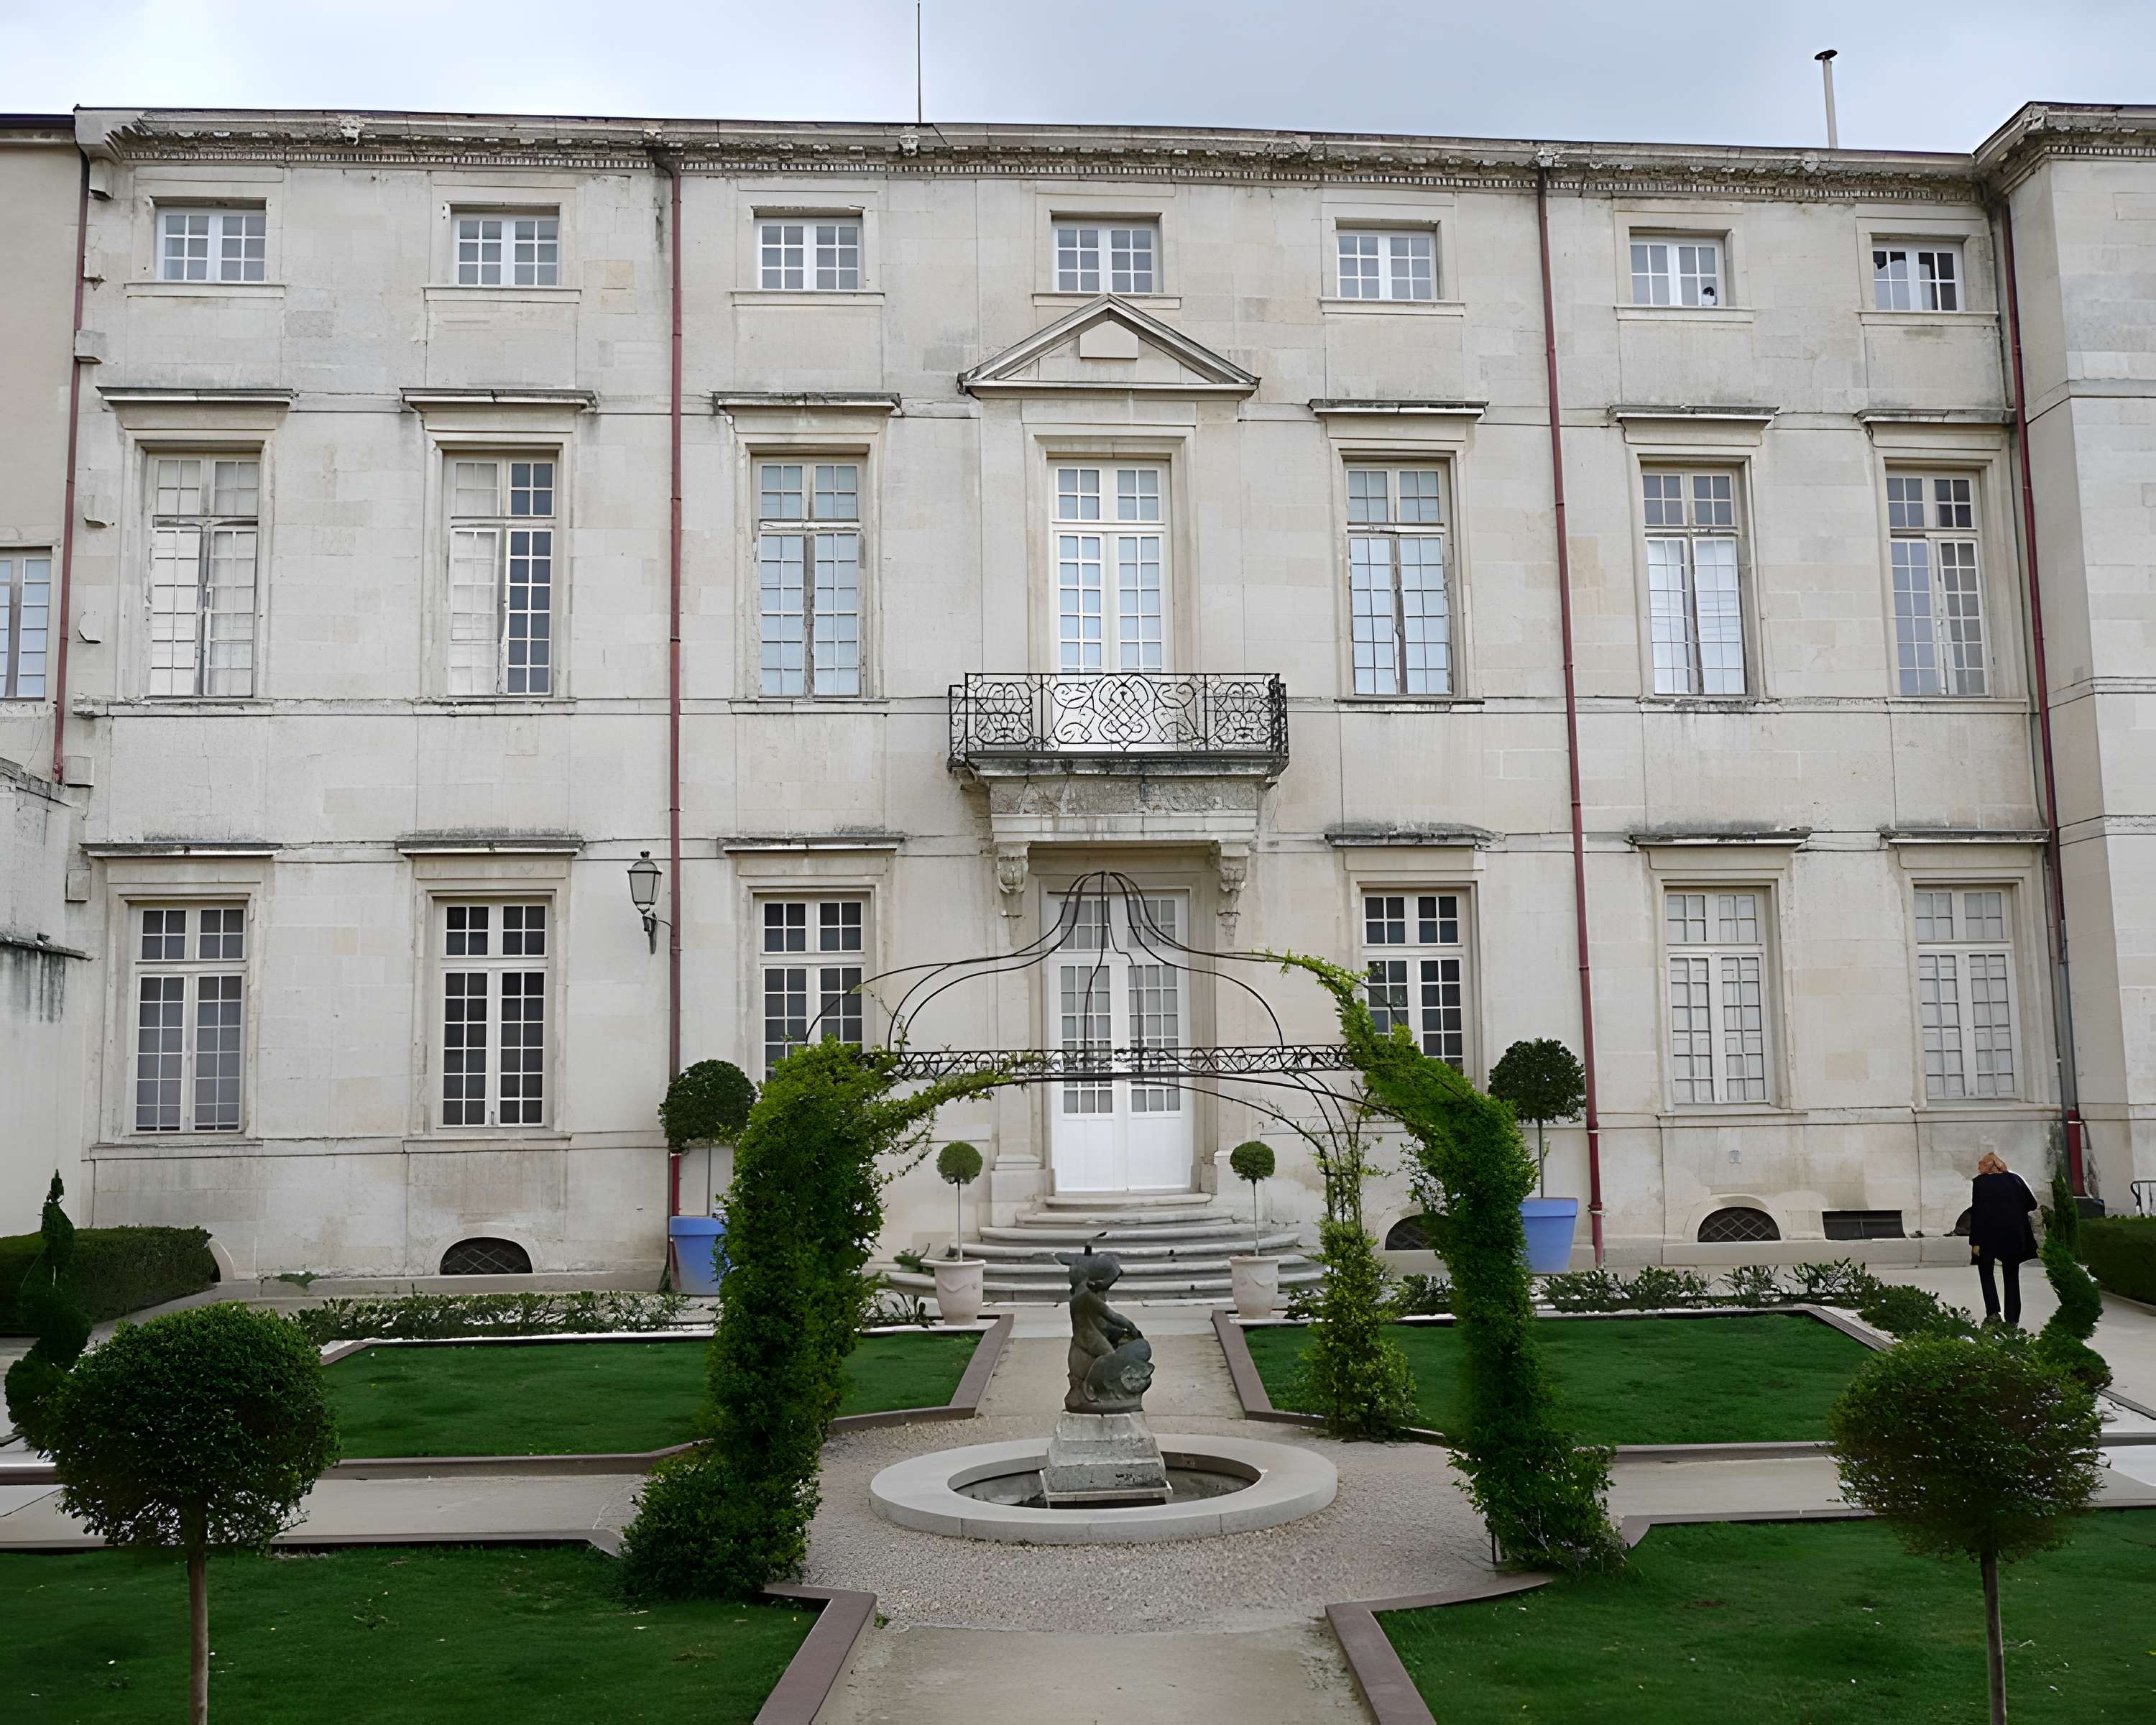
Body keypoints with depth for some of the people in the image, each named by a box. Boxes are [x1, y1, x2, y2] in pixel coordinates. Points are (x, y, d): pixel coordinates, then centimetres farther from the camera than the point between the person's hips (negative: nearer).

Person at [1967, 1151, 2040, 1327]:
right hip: (2015, 1235, 3)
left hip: (1989, 1235, -3)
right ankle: (2013, 1319, 10)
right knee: (2012, 1276, 13)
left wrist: (1975, 1242, -9)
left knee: (1986, 1272, 14)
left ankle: (1993, 1312, 0)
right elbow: (2032, 1204, 4)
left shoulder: (1979, 1182, -6)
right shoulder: (2015, 1179, 3)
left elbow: (1977, 1212, -10)